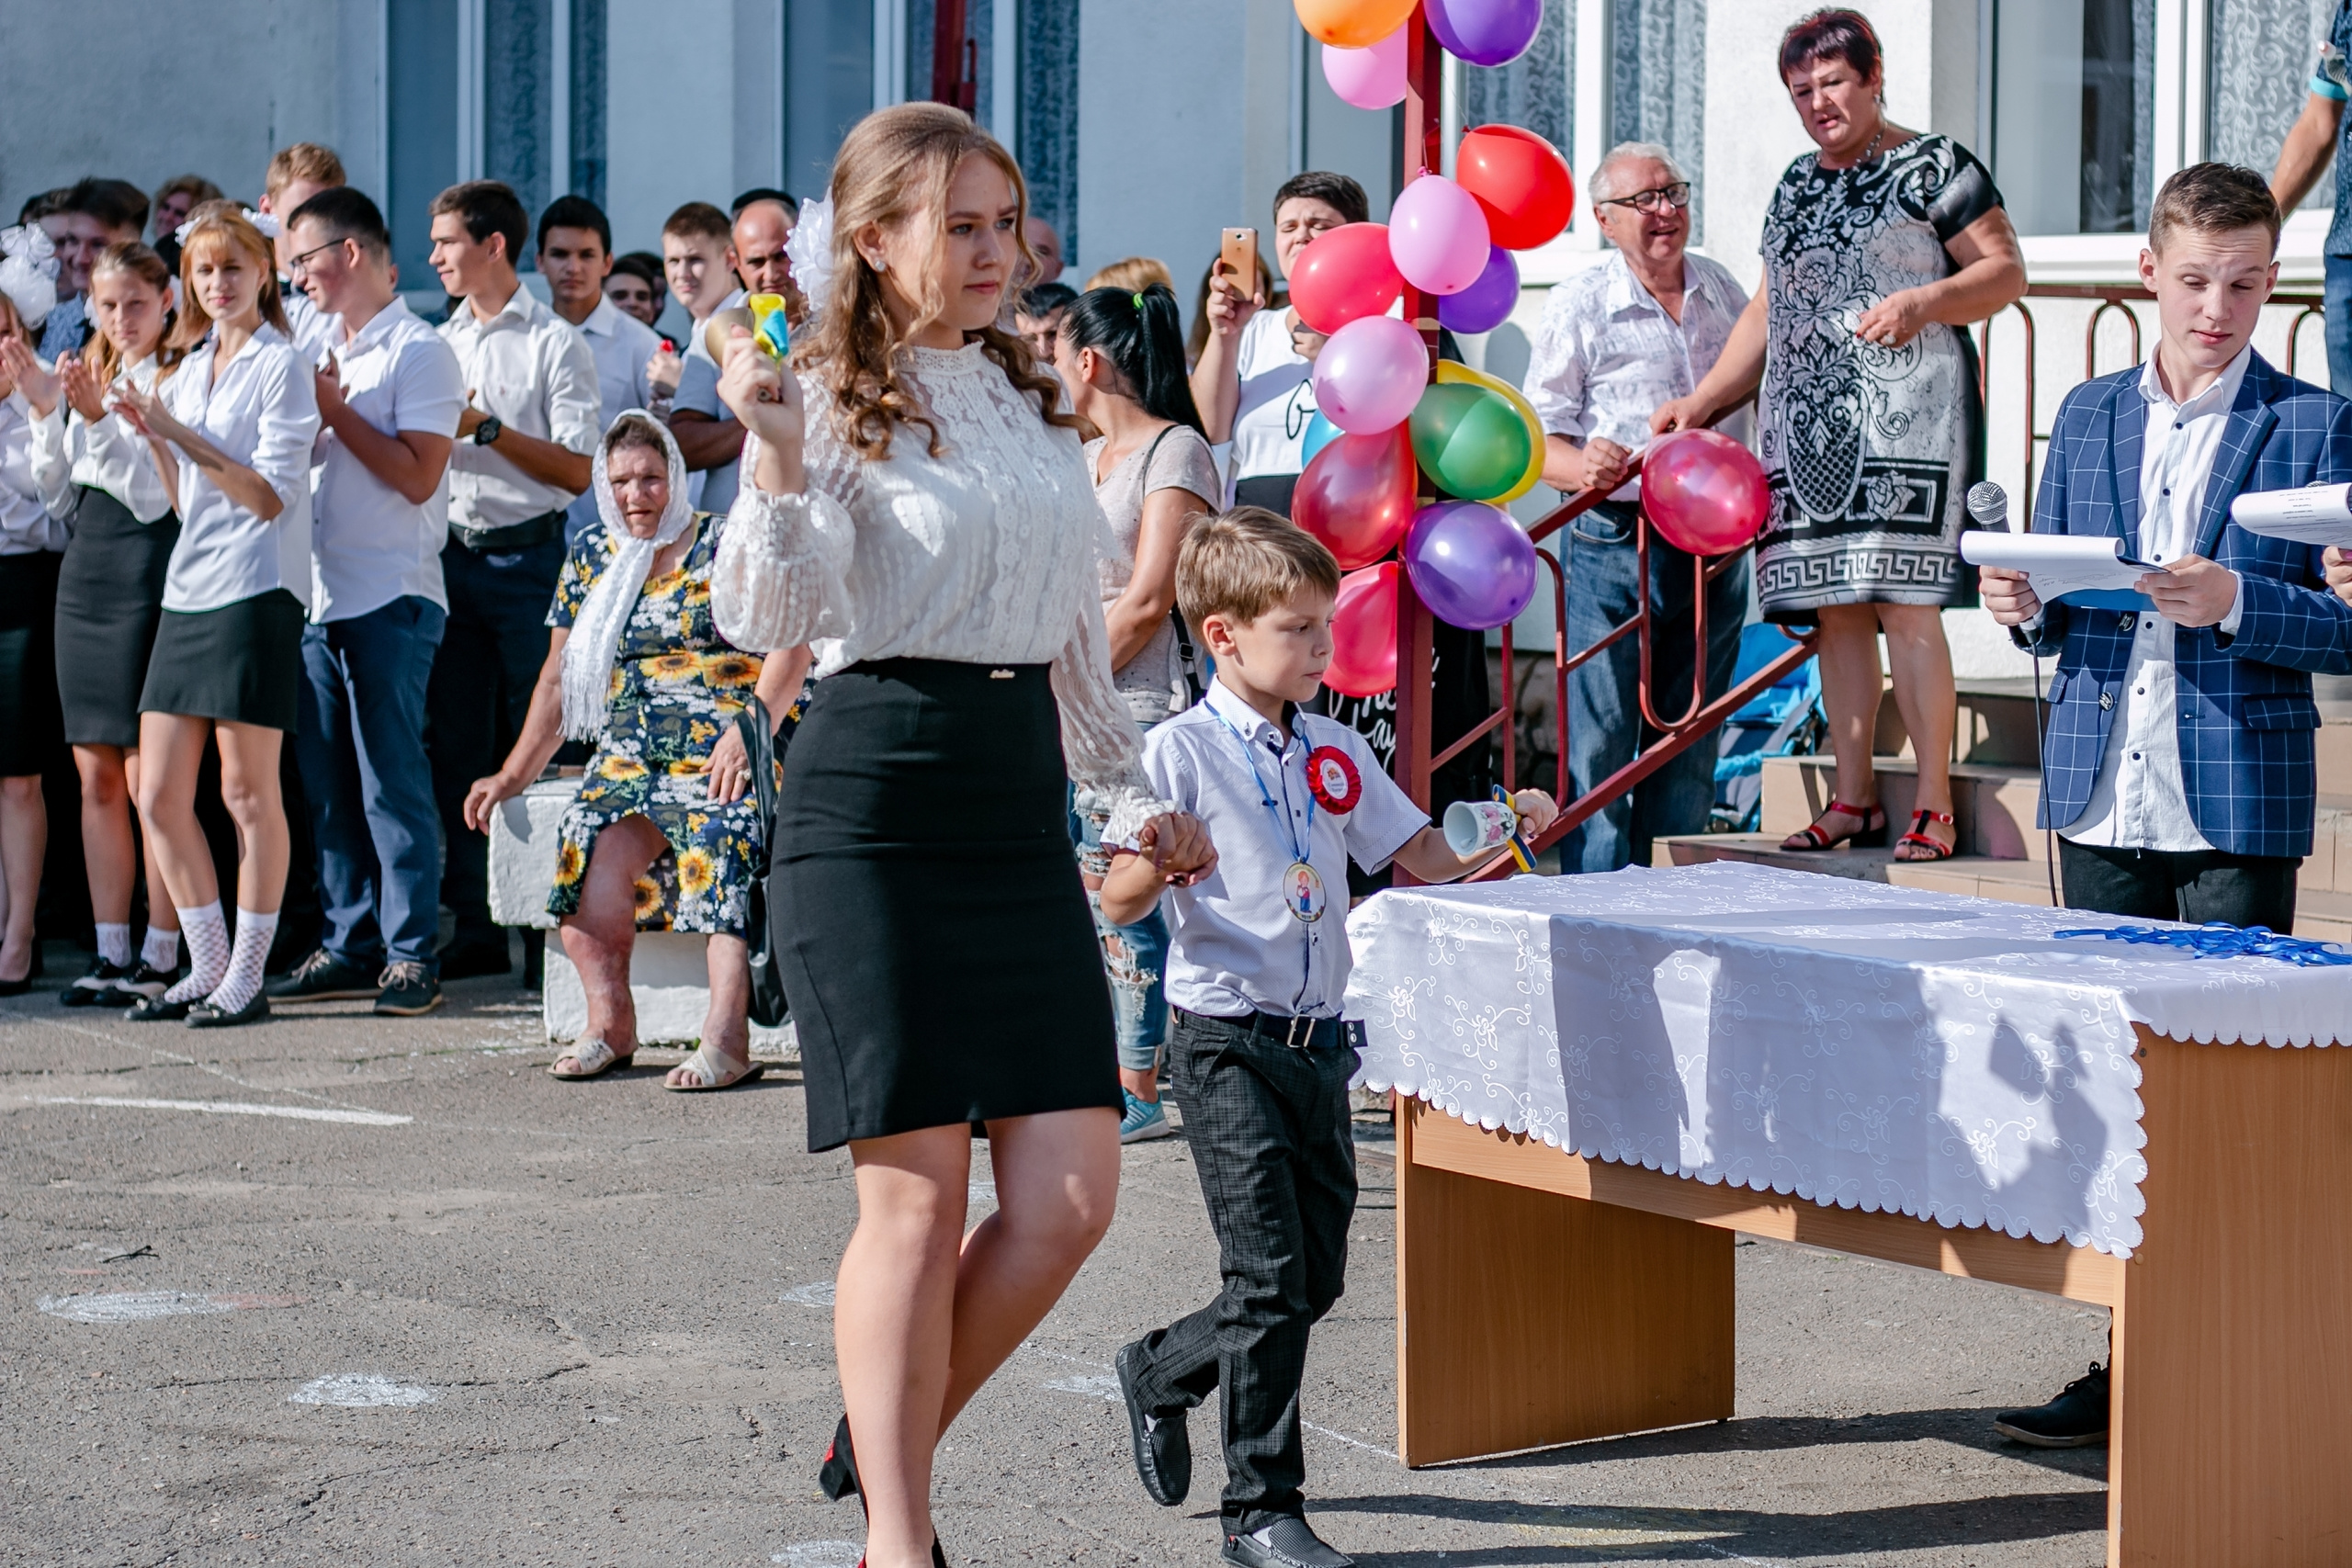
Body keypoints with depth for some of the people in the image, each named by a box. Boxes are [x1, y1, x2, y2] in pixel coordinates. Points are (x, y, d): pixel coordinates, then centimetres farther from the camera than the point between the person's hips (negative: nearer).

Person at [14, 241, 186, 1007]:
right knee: (96, 776, 8)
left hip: (146, 573, -7)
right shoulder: (89, 377, 16)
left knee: (148, 779, -6)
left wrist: (98, 418, -23)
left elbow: (155, 494, -14)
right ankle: (110, 951, 13)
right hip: (83, 570, 8)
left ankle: (161, 956, 0)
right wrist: (46, 410, 3)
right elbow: (58, 494, 16)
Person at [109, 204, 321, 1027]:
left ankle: (246, 977, 4)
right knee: (159, 795, 5)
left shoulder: (281, 366, -5)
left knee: (248, 793, -3)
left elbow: (271, 495, -12)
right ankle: (207, 968, 15)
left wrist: (180, 431, -16)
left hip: (254, 591, -8)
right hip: (188, 589, 8)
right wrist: (151, 435, 5)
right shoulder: (190, 369, 17)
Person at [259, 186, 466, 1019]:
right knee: (327, 779, 8)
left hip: (391, 598, -8)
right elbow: (299, 464, 19)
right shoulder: (324, 353, 18)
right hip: (322, 596, 8)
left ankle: (410, 955, -2)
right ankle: (349, 945, 15)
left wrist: (333, 409, -11)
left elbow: (418, 476, -15)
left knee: (391, 779, -6)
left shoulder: (419, 352, -6)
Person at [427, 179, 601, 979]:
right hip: (452, 555, 6)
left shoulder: (554, 342, -2)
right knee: (458, 744, 5)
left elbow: (576, 469, -9)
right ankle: (476, 926, 10)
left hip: (526, 556, -6)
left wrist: (485, 427, -13)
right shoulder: (439, 343, 16)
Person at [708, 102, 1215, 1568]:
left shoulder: (1035, 397, 15)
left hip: (1020, 799, 6)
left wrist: (1133, 793, 24)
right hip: (873, 799, -6)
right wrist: (777, 455, -26)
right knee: (918, 1196, -6)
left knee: (1072, 1197, -1)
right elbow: (765, 617, -14)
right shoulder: (833, 402, -4)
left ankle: (885, 1440, 21)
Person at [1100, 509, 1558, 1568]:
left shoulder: (1335, 751, 10)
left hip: (1320, 1043, 7)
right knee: (1271, 1276, -9)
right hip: (1227, 1043, -6)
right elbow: (1119, 901, -11)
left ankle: (1161, 1373, 35)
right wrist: (1157, 865, -32)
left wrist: (1502, 833, -2)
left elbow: (1424, 860, 15)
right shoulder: (1182, 752, -8)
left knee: (1317, 1278, 11)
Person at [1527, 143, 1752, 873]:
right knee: (1601, 745, -6)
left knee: (1688, 746, 9)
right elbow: (1538, 438, -5)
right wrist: (1584, 467, -25)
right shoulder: (1580, 305, -3)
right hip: (1615, 545, -5)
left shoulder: (1724, 291, 12)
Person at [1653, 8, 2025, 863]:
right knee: (1834, 608, 5)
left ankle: (1934, 806, -7)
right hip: (1805, 427, 6)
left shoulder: (1933, 166, 1)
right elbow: (1767, 312, 25)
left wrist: (1924, 301, -18)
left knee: (1903, 601, -11)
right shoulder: (1796, 184, 20)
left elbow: (2006, 270, -2)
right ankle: (1853, 798, 11)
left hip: (1904, 417, -6)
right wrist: (1698, 403, 17)